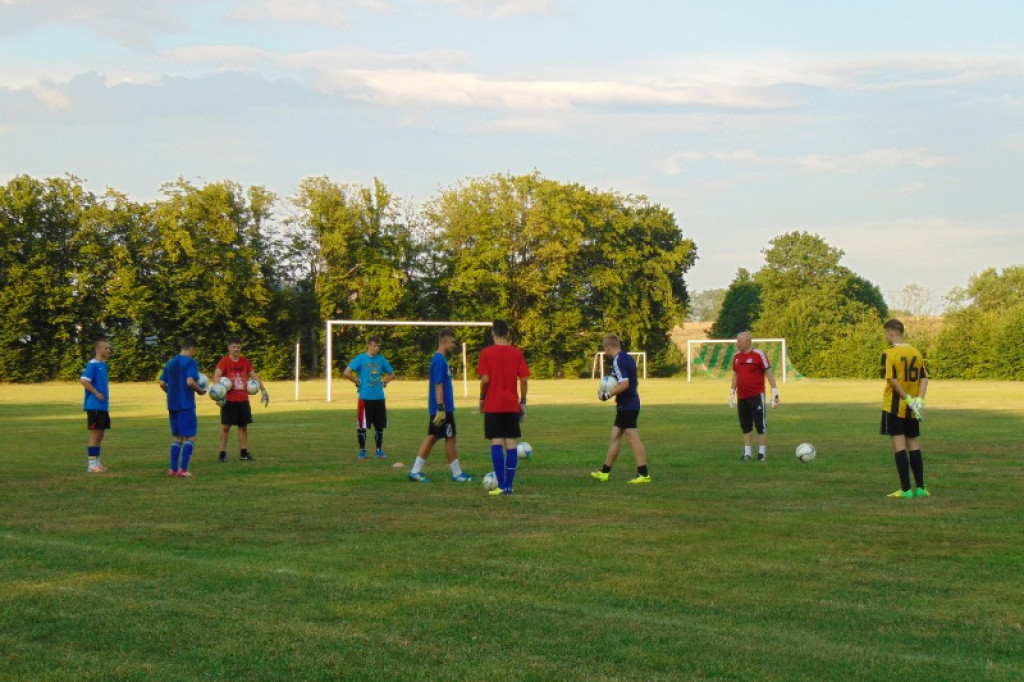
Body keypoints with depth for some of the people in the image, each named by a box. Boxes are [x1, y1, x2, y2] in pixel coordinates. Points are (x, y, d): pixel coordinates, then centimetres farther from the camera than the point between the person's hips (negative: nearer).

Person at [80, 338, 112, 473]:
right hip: (94, 406, -9)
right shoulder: (93, 365, -13)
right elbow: (83, 380, -22)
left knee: (100, 434, 11)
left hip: (103, 406, 9)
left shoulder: (103, 365, 14)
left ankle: (96, 462, 18)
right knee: (95, 434, -6)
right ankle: (92, 464, -2)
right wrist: (96, 393, -19)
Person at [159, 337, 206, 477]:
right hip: (186, 404, -7)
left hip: (172, 405, 7)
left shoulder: (170, 363, 12)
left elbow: (162, 383, 10)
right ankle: (183, 469, -7)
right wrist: (200, 390, -4)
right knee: (190, 437, 0)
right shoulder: (190, 362, -9)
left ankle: (173, 469, 12)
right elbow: (190, 381, -21)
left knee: (178, 437, 16)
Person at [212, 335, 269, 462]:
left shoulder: (245, 361, 9)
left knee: (243, 426, 8)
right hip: (229, 400, -5)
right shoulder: (224, 361, -6)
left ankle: (244, 453, 14)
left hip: (243, 400, 5)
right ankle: (223, 453, 2)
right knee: (226, 426, -2)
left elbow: (254, 375, 16)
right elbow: (217, 375, -20)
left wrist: (263, 390, 10)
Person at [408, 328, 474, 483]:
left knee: (432, 438, 9)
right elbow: (438, 386, -21)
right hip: (443, 408, -9)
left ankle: (416, 471, 8)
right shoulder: (439, 360, -16)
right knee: (450, 439, -1)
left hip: (438, 408, 9)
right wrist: (441, 408, -23)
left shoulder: (440, 359, 14)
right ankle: (457, 474, 8)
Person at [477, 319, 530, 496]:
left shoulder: (486, 353, -5)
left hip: (493, 405, -3)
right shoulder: (517, 353, 3)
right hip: (512, 405, 3)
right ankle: (509, 485, 5)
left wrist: (482, 399, 4)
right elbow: (523, 379, 0)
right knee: (511, 443, 5)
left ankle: (501, 485, -11)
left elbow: (485, 379, -11)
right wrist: (523, 402, 9)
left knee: (496, 443, -4)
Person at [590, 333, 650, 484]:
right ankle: (605, 472, 21)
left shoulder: (618, 361, -17)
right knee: (615, 436, 15)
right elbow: (636, 382, 21)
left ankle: (643, 474, -8)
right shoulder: (628, 358, 13)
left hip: (626, 406, -10)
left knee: (633, 438, -8)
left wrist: (607, 395, -18)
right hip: (632, 403, 10)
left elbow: (624, 384, -26)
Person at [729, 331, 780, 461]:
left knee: (760, 424, -2)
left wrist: (775, 392, -10)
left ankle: (762, 452, 3)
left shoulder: (759, 355, -9)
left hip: (756, 396, -6)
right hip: (741, 397, 6)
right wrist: (732, 393, 20)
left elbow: (769, 373, -7)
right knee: (745, 426, 9)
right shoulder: (737, 356, 11)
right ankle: (747, 453, 14)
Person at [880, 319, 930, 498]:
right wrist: (919, 399, -6)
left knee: (899, 446, -4)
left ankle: (906, 489, -7)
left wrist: (908, 399, -14)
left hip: (894, 407, -5)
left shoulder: (889, 354, -9)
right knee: (914, 445, 12)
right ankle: (920, 488, 11)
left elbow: (892, 380, -18)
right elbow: (924, 378, 2)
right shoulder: (916, 352, 8)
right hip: (912, 410, 5)